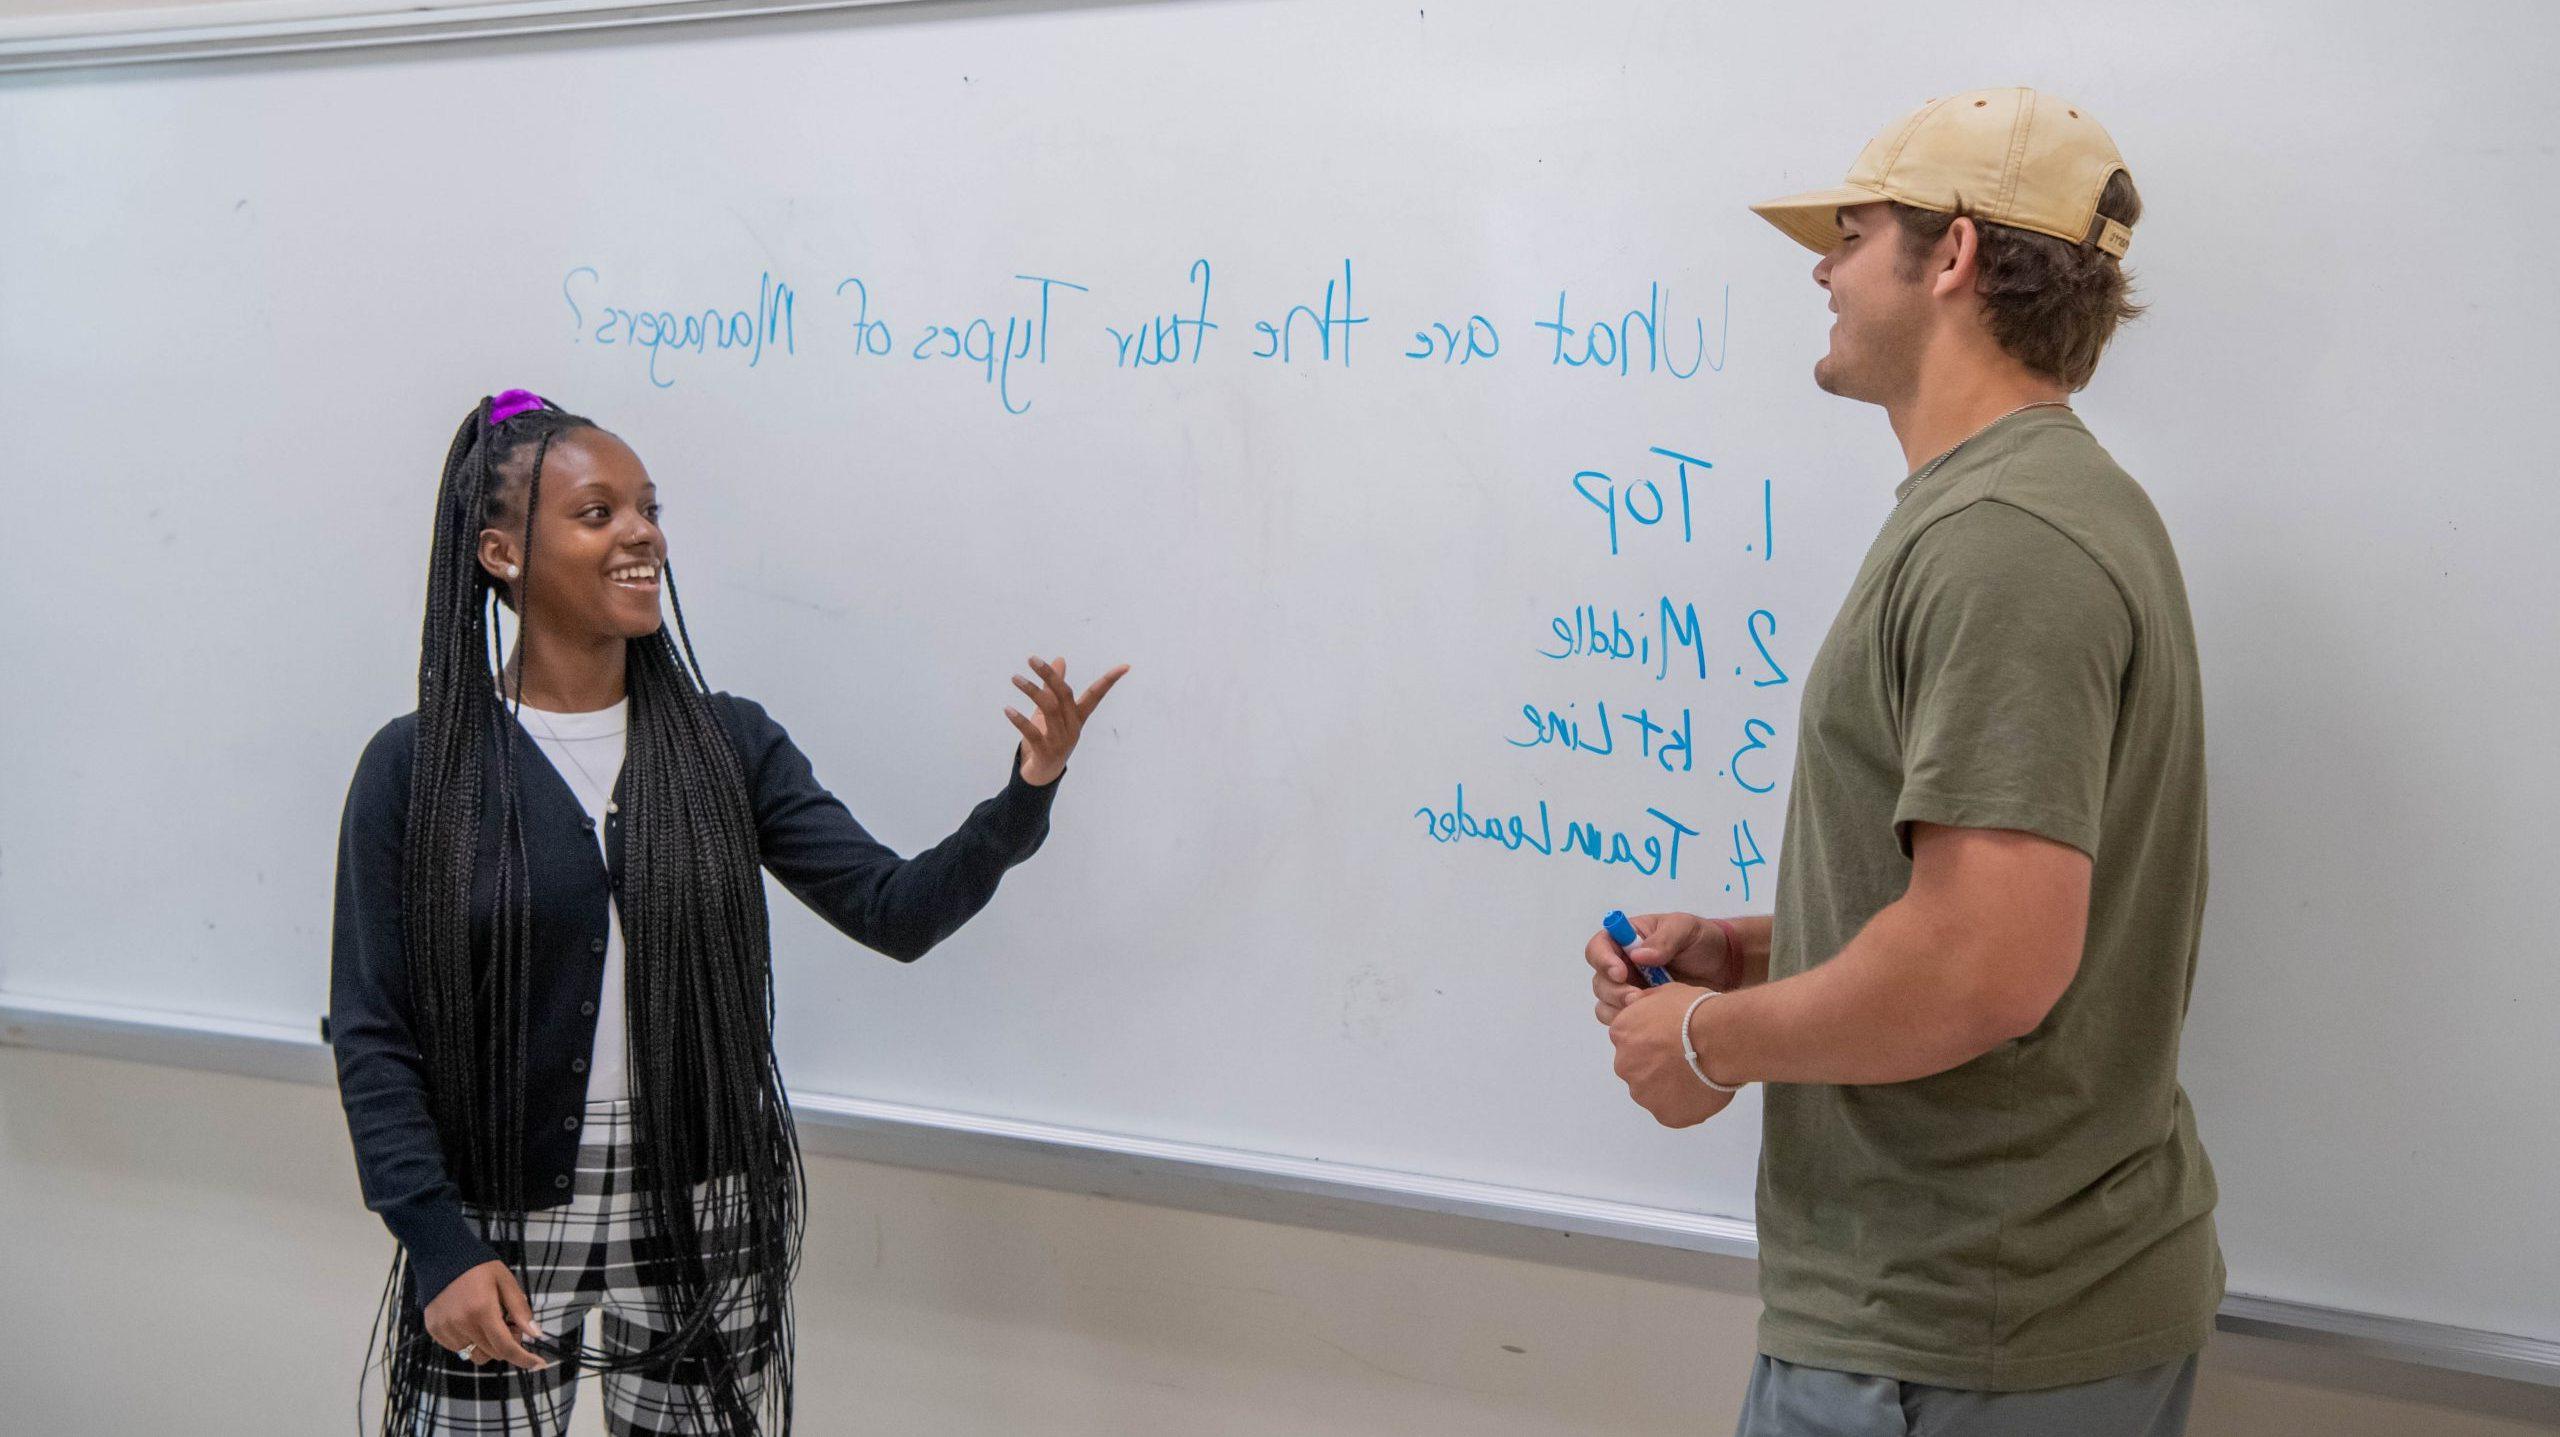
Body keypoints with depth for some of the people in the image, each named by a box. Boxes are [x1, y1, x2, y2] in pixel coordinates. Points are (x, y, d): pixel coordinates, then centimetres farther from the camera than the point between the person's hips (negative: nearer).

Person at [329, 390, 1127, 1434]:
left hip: (702, 1224, 2)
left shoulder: (727, 743, 4)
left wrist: (1026, 795, -19)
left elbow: (894, 911, -3)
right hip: (497, 1228, -2)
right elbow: (370, 1035, -5)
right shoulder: (417, 766, -4)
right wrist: (439, 1244, -14)